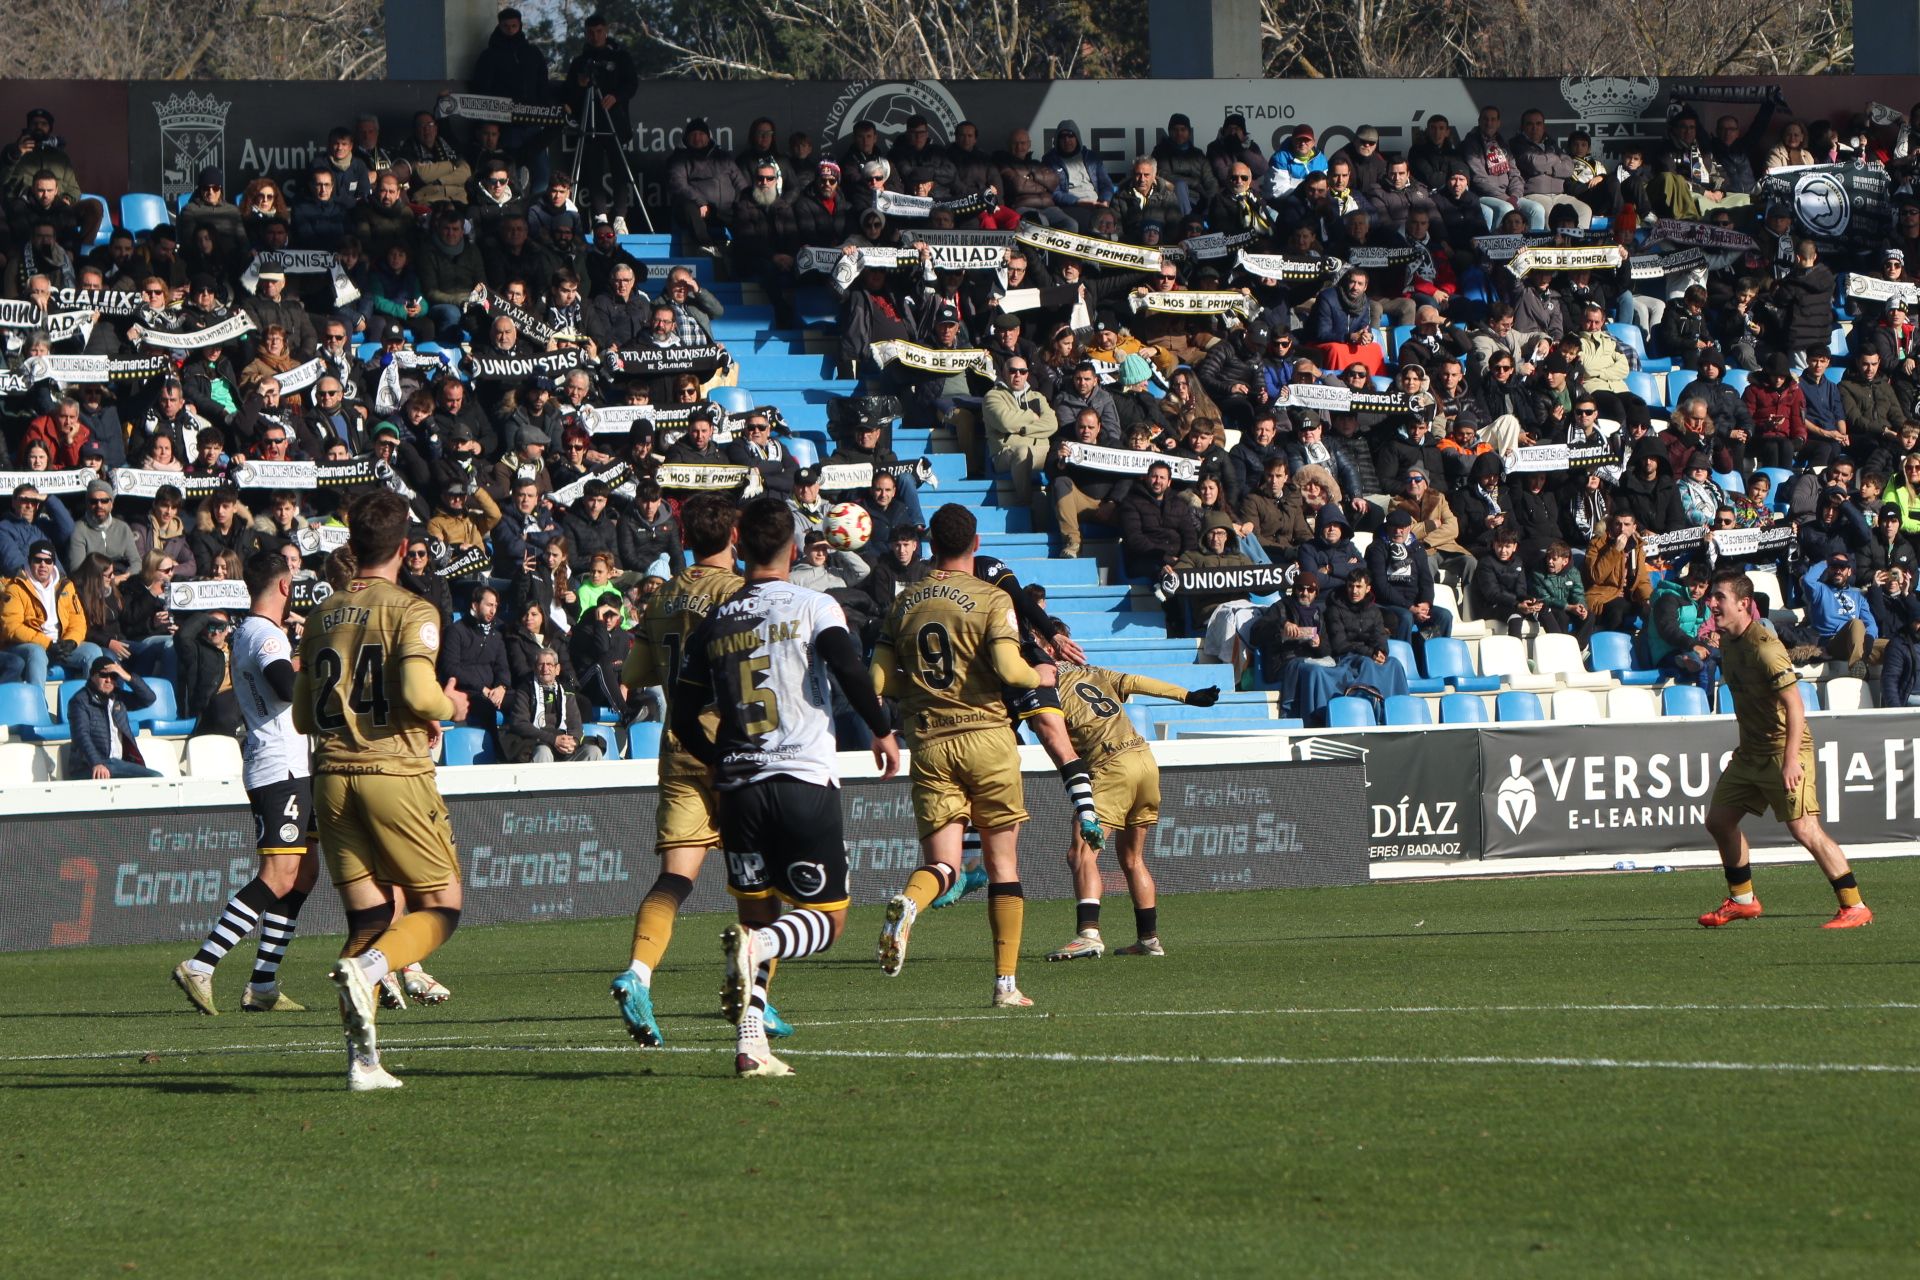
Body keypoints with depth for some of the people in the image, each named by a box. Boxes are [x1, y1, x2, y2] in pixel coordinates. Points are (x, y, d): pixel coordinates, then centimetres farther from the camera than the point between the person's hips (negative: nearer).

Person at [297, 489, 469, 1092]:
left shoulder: (322, 616, 12)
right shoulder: (411, 612, -6)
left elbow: (303, 715, 16)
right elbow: (418, 695, -19)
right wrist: (451, 705, 2)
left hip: (332, 778, 5)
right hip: (395, 772, -5)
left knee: (369, 917, 8)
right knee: (441, 907, 6)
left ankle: (362, 1060, -4)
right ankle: (368, 969, -24)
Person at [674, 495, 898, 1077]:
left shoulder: (714, 624, 11)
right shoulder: (813, 607, -2)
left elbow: (684, 720, 12)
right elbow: (848, 666, -19)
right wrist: (882, 731, -4)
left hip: (739, 789, 4)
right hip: (805, 782, -4)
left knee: (758, 910, 14)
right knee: (826, 919, 4)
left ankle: (750, 1045, -1)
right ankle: (756, 943, -28)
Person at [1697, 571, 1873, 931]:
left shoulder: (1764, 647, -21)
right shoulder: (1727, 642, 7)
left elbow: (1794, 705, -23)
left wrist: (1791, 759, -28)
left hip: (1784, 750, -10)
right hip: (1750, 752, 10)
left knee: (1804, 829, -15)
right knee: (1719, 820, 12)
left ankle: (1854, 907, -9)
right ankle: (1742, 900, 28)